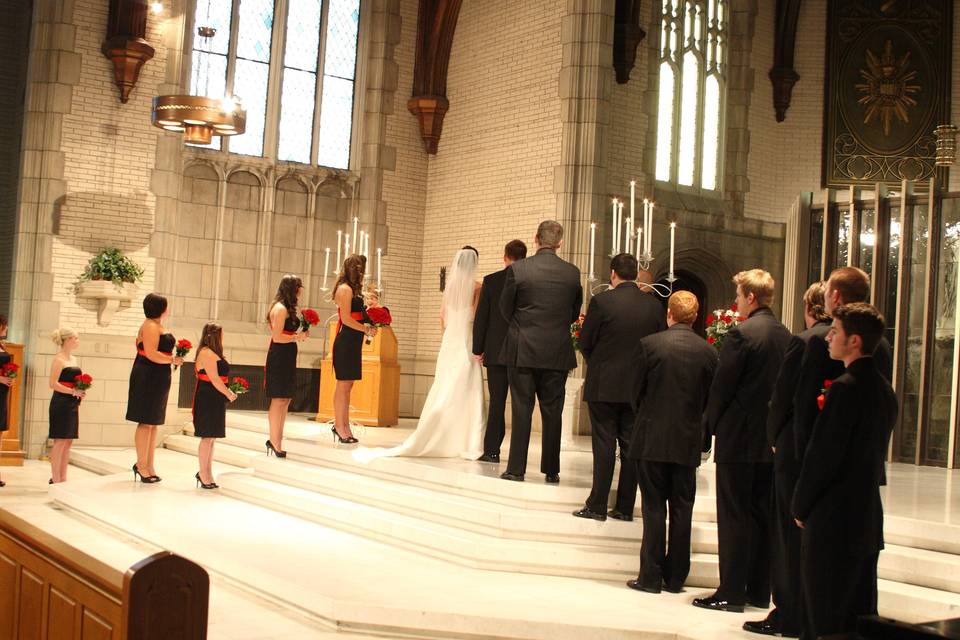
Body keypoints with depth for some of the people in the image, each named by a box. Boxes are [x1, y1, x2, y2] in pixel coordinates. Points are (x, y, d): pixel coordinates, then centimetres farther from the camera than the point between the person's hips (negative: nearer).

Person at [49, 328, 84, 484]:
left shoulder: (73, 359, 16)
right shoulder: (59, 359, -9)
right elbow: (53, 384, -17)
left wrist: (80, 392, 6)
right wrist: (73, 392, -21)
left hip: (72, 405, 8)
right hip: (61, 403, -8)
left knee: (68, 442, 9)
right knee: (60, 441, -6)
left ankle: (63, 479, 13)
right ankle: (55, 479, -2)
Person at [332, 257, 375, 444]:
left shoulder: (352, 289, 16)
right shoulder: (345, 289, -12)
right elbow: (346, 319, -18)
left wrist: (368, 325, 2)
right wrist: (366, 330, -11)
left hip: (353, 342, 10)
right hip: (346, 342, -10)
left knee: (348, 385, 11)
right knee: (343, 385, -4)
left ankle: (343, 425, 16)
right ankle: (340, 426, 2)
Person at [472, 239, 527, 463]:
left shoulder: (491, 281, -3)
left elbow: (481, 317, -2)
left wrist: (477, 349, 5)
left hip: (496, 351, 0)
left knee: (497, 402, 4)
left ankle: (492, 450, 3)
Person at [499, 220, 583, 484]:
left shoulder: (517, 269, -9)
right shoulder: (572, 273, -2)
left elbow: (505, 309, 1)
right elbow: (575, 313, 8)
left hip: (522, 351, -1)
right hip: (558, 353, 2)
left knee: (521, 410, 5)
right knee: (552, 412, 9)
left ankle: (516, 468, 6)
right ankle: (551, 470, 14)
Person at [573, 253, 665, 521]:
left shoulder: (601, 301, -11)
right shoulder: (654, 305, -1)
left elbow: (585, 343, -5)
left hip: (604, 386, -3)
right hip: (639, 386, 3)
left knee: (604, 446, 3)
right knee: (631, 447, 9)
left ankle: (597, 506, 7)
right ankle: (625, 507, 14)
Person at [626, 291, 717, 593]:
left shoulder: (649, 344, -10)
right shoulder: (708, 351, -2)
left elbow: (638, 391, -2)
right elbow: (709, 398, 5)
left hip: (652, 438, -2)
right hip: (688, 441, 2)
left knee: (654, 508, 4)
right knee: (682, 509, 10)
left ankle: (651, 576, 7)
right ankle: (675, 577, 15)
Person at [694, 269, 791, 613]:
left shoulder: (742, 333, -15)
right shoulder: (786, 336, 6)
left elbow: (721, 386, -13)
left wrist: (712, 425, 1)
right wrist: (774, 425, 16)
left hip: (738, 439, -7)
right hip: (772, 440, 7)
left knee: (733, 518, 0)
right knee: (762, 516, 13)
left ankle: (731, 593, 4)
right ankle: (759, 591, 19)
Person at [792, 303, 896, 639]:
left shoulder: (845, 388, -17)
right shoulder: (883, 388, 11)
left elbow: (821, 456, -18)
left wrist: (801, 508, -4)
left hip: (832, 522, -9)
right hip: (868, 520, 9)